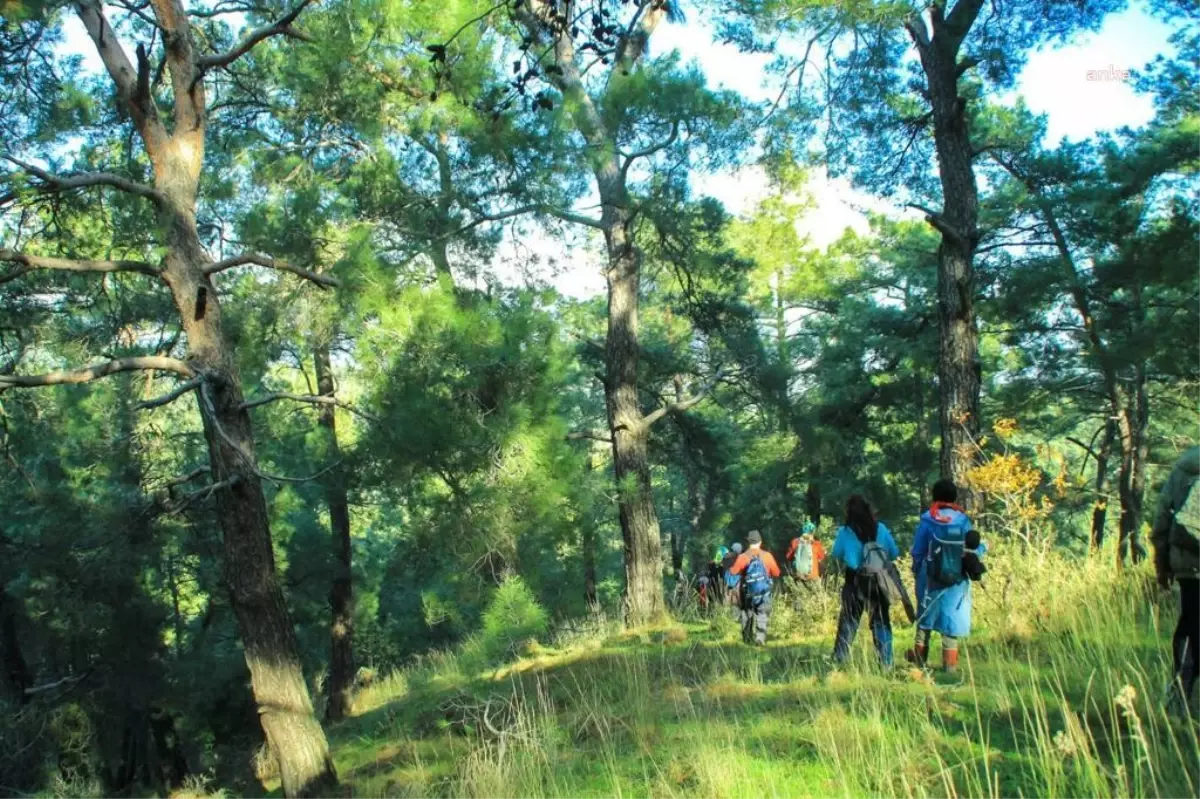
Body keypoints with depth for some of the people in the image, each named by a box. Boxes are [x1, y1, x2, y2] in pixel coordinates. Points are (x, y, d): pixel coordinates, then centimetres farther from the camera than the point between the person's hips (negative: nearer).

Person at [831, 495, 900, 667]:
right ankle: (885, 662, 8)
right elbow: (894, 554, 5)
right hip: (878, 582, 1)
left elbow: (836, 555, 4)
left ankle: (839, 660, 10)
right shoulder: (881, 529, -3)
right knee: (881, 622, 9)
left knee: (848, 621, 9)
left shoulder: (845, 532, -7)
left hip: (855, 582, -1)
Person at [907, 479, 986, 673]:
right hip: (956, 580, 0)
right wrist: (982, 548, 21)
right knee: (951, 618, 7)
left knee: (926, 615, 16)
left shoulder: (927, 520, -8)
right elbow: (972, 549, -1)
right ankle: (950, 662, 7)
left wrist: (916, 571, 12)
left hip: (931, 577, 0)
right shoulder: (962, 520, -6)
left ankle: (919, 655, 25)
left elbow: (917, 551, -3)